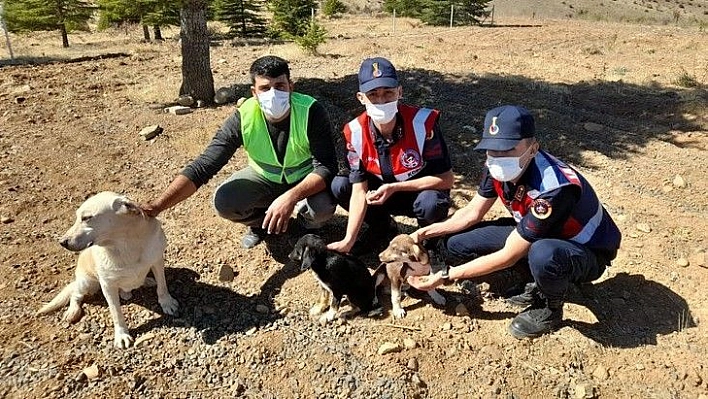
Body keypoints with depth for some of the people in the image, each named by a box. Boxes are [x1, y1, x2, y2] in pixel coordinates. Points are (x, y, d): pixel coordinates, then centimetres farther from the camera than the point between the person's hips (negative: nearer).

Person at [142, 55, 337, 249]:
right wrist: (155, 206, -38)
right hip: (264, 177, 2)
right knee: (224, 201, -23)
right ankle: (260, 221, 12)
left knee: (323, 206, -32)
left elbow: (326, 166, -31)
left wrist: (291, 197, -49)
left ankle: (307, 221, 8)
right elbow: (203, 166, -27)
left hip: (307, 180, -1)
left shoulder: (311, 112, -29)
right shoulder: (243, 117, -25)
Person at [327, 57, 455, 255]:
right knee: (339, 186, -18)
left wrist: (394, 188, -30)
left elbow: (446, 178, -22)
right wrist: (348, 240, -27)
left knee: (430, 204, -37)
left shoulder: (422, 122, -28)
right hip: (381, 193, 3)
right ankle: (382, 227, 9)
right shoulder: (355, 132, -19)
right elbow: (359, 190, -18)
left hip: (422, 191, -3)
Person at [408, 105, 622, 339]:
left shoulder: (553, 187, -37)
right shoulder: (498, 167, -15)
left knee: (542, 254, -43)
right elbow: (473, 213, 1)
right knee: (458, 244, -6)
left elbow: (508, 256, -31)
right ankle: (541, 281, 6)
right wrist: (428, 232, -13)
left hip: (588, 252, -7)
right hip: (536, 236, 7)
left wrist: (445, 276, -26)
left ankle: (550, 310, -7)